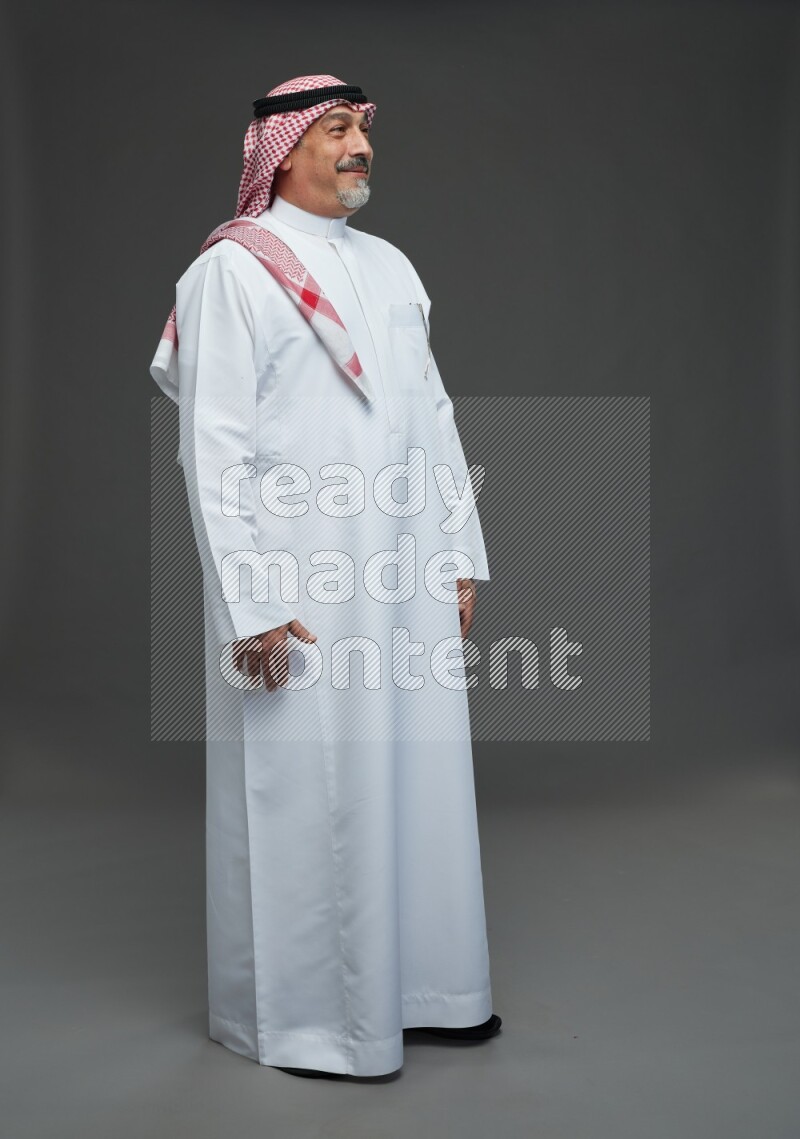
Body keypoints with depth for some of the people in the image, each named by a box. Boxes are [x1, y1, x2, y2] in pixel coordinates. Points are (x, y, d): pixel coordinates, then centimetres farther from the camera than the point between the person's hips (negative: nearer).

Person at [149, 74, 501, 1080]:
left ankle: (420, 979, 30)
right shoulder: (231, 271, -6)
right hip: (298, 588, -6)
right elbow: (212, 450, -11)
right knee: (303, 794, 3)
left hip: (406, 580, 7)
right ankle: (300, 1010, 21)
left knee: (420, 775, 12)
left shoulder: (389, 267, 15)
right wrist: (252, 604, -16)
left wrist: (459, 558, 12)